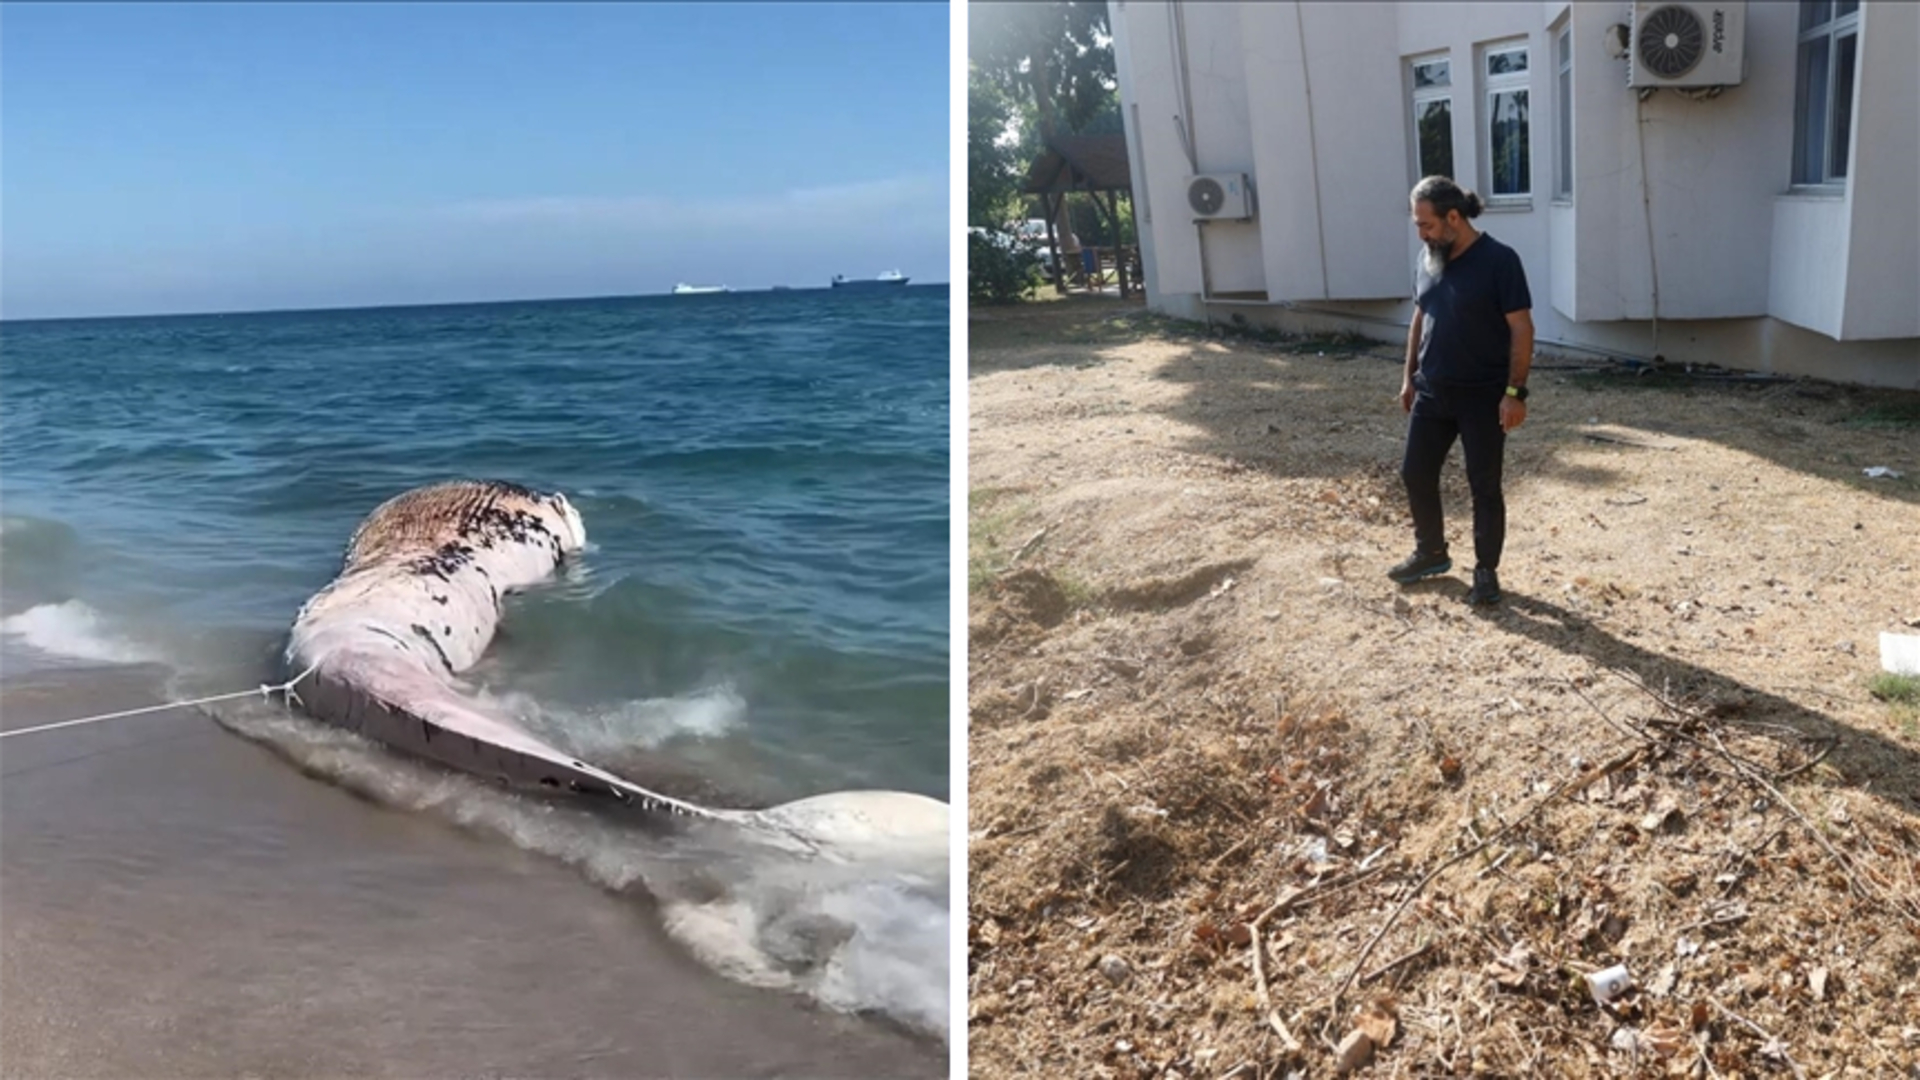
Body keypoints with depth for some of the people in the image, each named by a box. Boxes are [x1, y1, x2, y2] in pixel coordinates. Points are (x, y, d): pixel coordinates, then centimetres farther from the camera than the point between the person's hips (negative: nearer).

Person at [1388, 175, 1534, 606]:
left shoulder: (1499, 260, -15)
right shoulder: (1428, 257, 4)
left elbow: (1521, 329, -15)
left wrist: (1515, 392, -19)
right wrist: (1409, 377, 15)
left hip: (1483, 396, -6)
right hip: (1431, 392, 6)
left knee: (1484, 486, 2)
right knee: (1415, 473, 11)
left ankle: (1486, 571, 16)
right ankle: (1431, 553, 31)